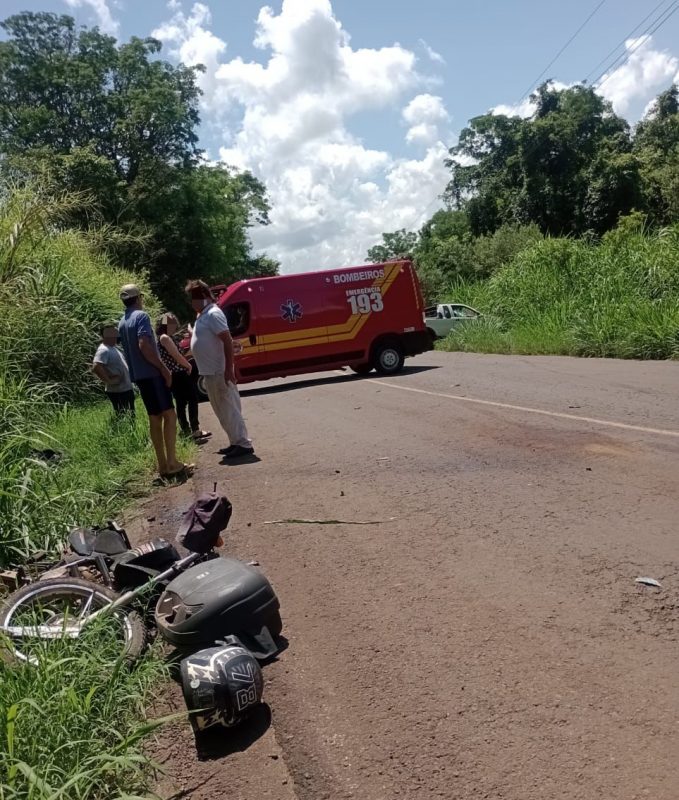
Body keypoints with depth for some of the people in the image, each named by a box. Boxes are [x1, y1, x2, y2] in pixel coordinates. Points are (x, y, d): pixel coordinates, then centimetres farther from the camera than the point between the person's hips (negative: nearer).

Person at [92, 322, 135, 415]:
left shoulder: (113, 348, 14)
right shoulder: (103, 350, -17)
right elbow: (96, 367, -32)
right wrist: (108, 380, -24)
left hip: (126, 390, 10)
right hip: (118, 392, -10)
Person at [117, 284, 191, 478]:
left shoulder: (122, 323, 16)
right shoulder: (141, 316, -10)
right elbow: (144, 346, -21)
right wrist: (164, 368, -17)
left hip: (138, 375, 9)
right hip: (151, 373, -9)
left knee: (154, 418, 9)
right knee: (169, 415, -7)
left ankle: (162, 465, 10)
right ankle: (172, 463, -10)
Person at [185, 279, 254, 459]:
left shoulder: (213, 314, -15)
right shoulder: (204, 315, 15)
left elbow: (227, 341, -22)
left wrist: (229, 368, -26)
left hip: (219, 372, -10)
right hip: (211, 372, 10)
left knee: (229, 409, -7)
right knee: (222, 410, 13)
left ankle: (244, 444, -3)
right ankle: (236, 443, 20)